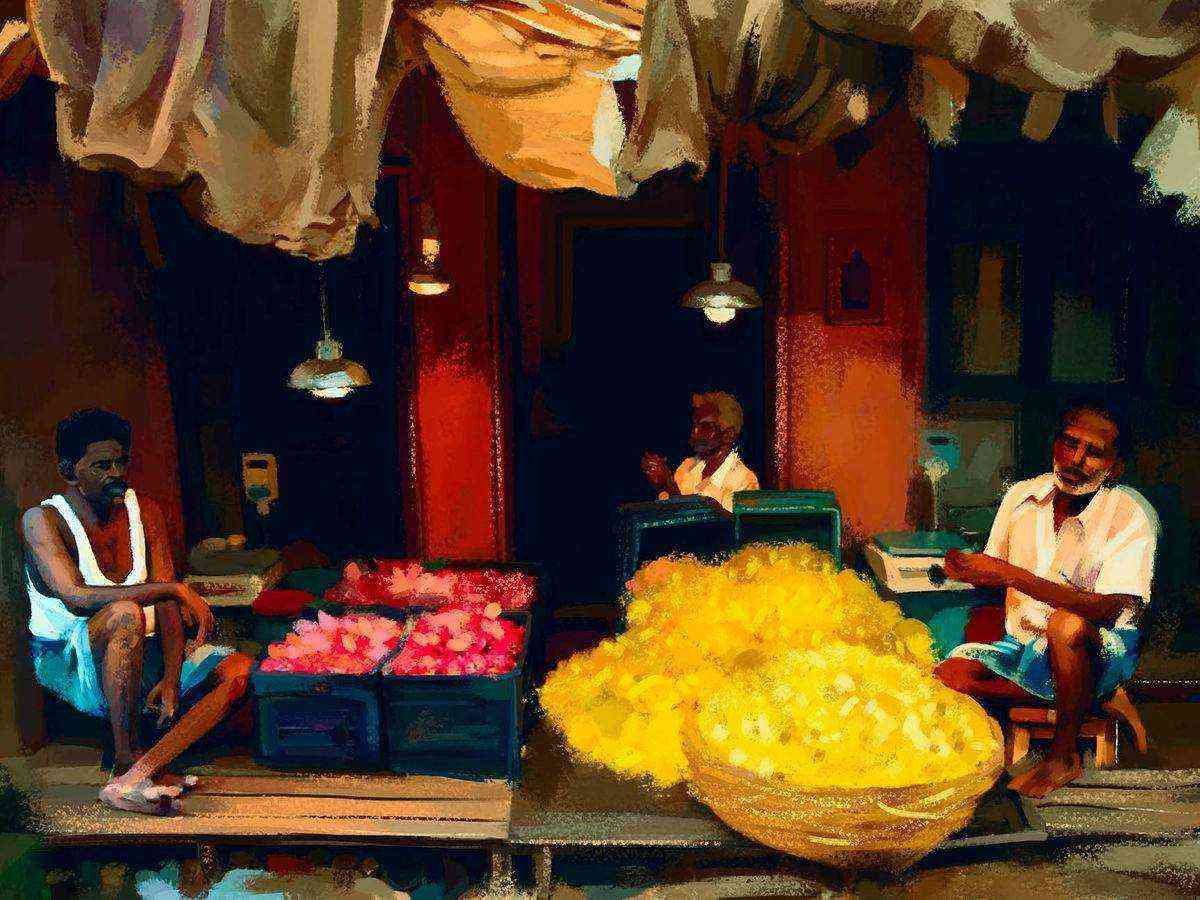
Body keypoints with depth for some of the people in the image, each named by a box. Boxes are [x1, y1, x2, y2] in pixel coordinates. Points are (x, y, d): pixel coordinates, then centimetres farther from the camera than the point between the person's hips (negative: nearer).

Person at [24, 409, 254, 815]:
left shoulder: (144, 512, 5)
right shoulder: (42, 520, -12)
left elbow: (166, 602, -2)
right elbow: (75, 597, -29)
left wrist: (172, 677, -16)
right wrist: (175, 589, -32)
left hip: (142, 655, 6)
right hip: (69, 660, -5)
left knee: (240, 668, -16)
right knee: (125, 613, -38)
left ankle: (136, 776, -28)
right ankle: (126, 759, -23)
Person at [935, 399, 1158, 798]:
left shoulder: (1132, 515, -17)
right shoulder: (1021, 496, -1)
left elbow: (1106, 609, -31)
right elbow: (991, 580, 12)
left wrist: (1010, 574, -36)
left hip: (1100, 650, -6)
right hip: (1023, 645, 6)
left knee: (1067, 624, -40)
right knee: (943, 682, -17)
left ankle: (1065, 755, -15)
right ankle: (1099, 698, -3)